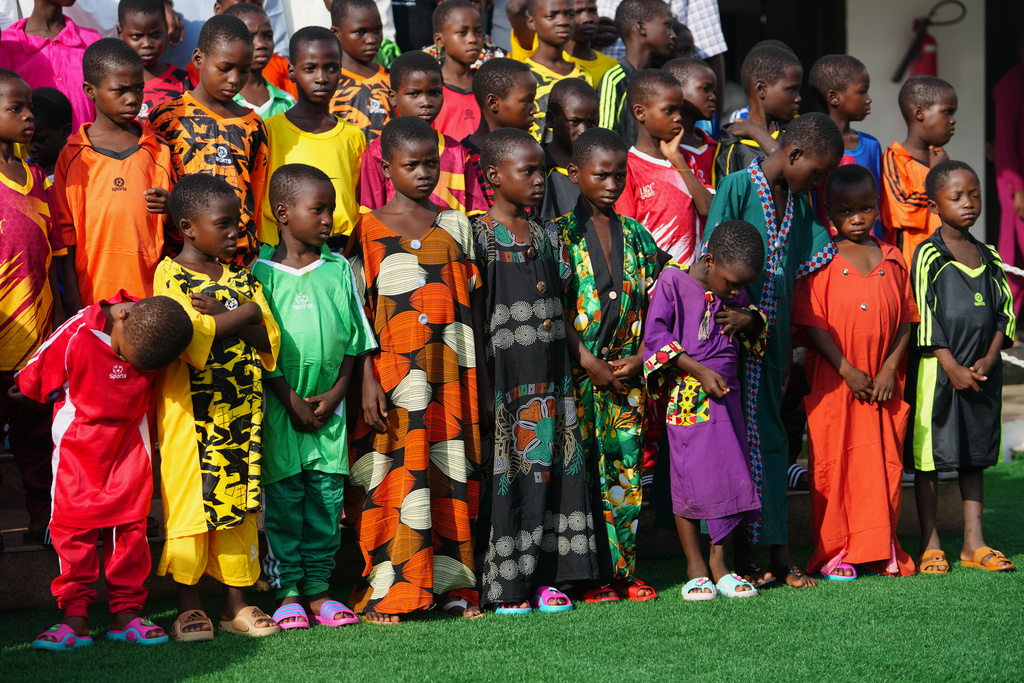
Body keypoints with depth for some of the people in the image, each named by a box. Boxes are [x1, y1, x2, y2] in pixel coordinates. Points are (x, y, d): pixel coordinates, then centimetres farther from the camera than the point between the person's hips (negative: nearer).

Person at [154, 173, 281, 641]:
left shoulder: (242, 278, 13)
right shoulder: (170, 274, -3)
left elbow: (268, 340, 2)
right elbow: (193, 336, -18)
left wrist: (218, 316, -11)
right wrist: (246, 312, -9)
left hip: (242, 410, 5)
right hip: (190, 408, -5)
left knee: (239, 500, 7)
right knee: (190, 501, -2)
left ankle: (236, 603, 13)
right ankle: (188, 606, 5)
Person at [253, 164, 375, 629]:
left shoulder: (338, 270, 6)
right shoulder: (264, 272, -4)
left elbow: (354, 341, 8)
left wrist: (335, 393, -3)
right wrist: (292, 400, -10)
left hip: (330, 406, 3)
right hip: (281, 405, -3)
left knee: (326, 499, 6)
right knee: (283, 499, 1)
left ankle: (318, 587, 15)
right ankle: (287, 592, 9)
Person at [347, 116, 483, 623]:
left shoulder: (455, 226, 12)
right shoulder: (370, 229, 2)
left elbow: (470, 302, 13)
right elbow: (359, 310, -2)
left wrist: (477, 372, 9)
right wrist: (368, 378, -10)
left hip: (451, 371, 3)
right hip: (393, 370, -3)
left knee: (452, 469, 3)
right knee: (394, 473, -5)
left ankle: (451, 584, 10)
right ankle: (385, 592, 0)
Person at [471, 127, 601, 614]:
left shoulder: (548, 235, 12)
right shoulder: (481, 237, -6)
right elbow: (474, 316, -9)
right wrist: (483, 382, -14)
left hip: (552, 374, 6)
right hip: (505, 374, -6)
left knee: (555, 466, 5)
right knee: (507, 473, -3)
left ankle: (546, 578, 12)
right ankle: (505, 585, 4)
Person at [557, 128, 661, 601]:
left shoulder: (636, 236, 11)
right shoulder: (561, 234, -3)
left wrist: (640, 358, -3)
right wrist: (590, 363, -13)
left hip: (628, 373, 4)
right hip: (578, 375, -4)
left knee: (626, 472, 6)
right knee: (583, 471, -4)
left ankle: (624, 571, 13)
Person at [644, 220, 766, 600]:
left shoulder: (735, 292, 8)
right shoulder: (673, 281, -9)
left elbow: (755, 339, 22)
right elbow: (655, 337, -12)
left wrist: (749, 320, -3)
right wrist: (700, 371, -17)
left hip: (726, 394, 5)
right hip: (686, 395, -5)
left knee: (730, 476, 4)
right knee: (689, 479, -2)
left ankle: (718, 562, 15)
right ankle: (695, 567, 8)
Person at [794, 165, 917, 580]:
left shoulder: (892, 260, 8)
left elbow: (905, 319, 8)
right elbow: (811, 323, -8)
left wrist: (890, 368, -5)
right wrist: (847, 370, -13)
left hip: (883, 383, 3)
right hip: (833, 381, -3)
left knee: (884, 464, 6)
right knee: (834, 464, 1)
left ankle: (881, 549, 17)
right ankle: (834, 553, 9)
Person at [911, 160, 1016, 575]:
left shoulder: (989, 258, 11)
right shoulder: (928, 255, -6)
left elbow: (1005, 310, 10)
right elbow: (923, 316, -10)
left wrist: (989, 359, -5)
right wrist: (952, 367, -14)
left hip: (983, 373, 5)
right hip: (938, 370, -5)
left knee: (976, 455, 10)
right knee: (931, 457, -1)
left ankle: (974, 543, 16)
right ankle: (930, 545, 7)